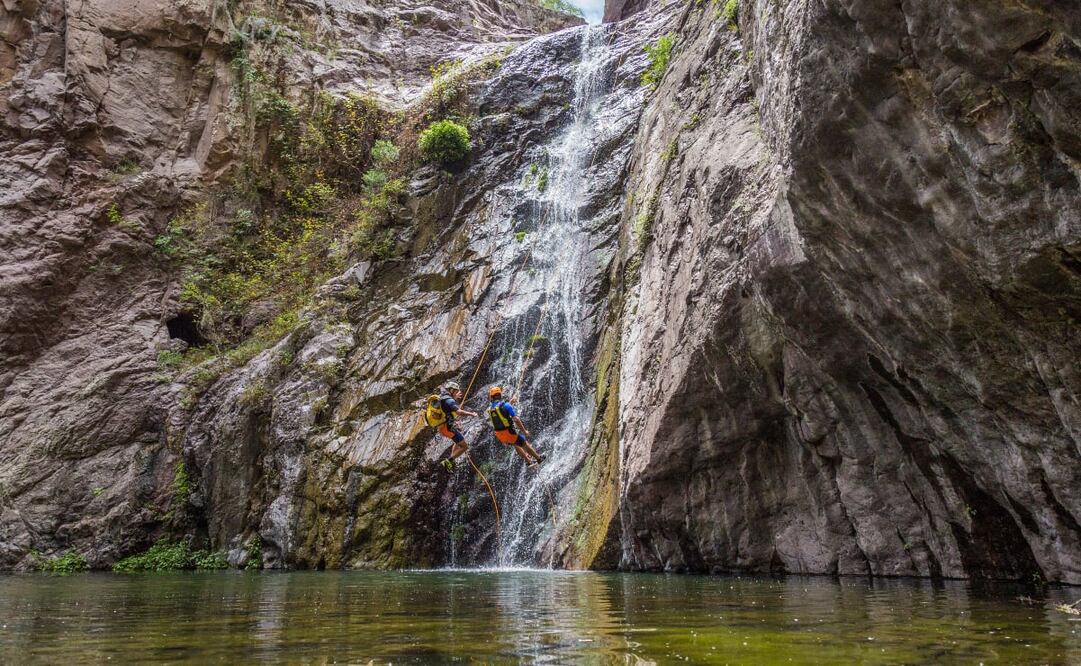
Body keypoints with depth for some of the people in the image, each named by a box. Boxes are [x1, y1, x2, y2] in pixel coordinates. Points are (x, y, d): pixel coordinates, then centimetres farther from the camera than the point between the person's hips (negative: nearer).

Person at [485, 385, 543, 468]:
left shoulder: (490, 409, 5)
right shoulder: (506, 405, -14)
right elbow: (516, 419, -17)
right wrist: (524, 431, -9)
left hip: (500, 436, 6)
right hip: (510, 433, -6)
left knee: (516, 445, 30)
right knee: (525, 444, 17)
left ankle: (529, 461, 37)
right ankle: (539, 459, 33)